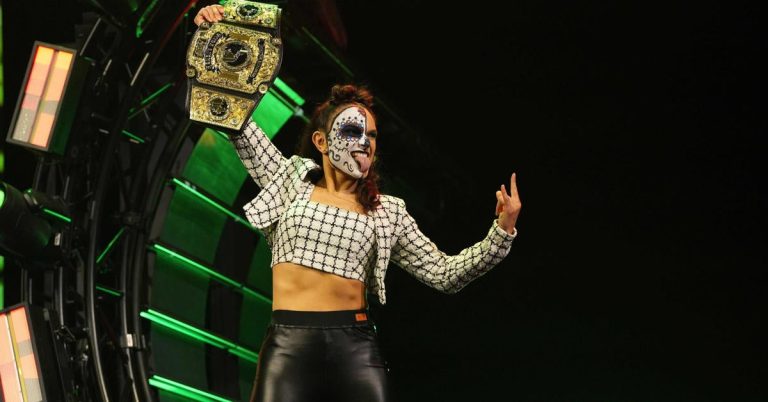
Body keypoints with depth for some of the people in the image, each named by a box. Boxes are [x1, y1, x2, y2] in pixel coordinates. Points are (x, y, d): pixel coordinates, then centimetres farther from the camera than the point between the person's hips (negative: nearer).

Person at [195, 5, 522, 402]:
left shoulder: (387, 212, 14)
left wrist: (501, 233, 0)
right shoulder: (292, 177, 12)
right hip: (289, 343, -1)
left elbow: (445, 274, 12)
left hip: (356, 346, 1)